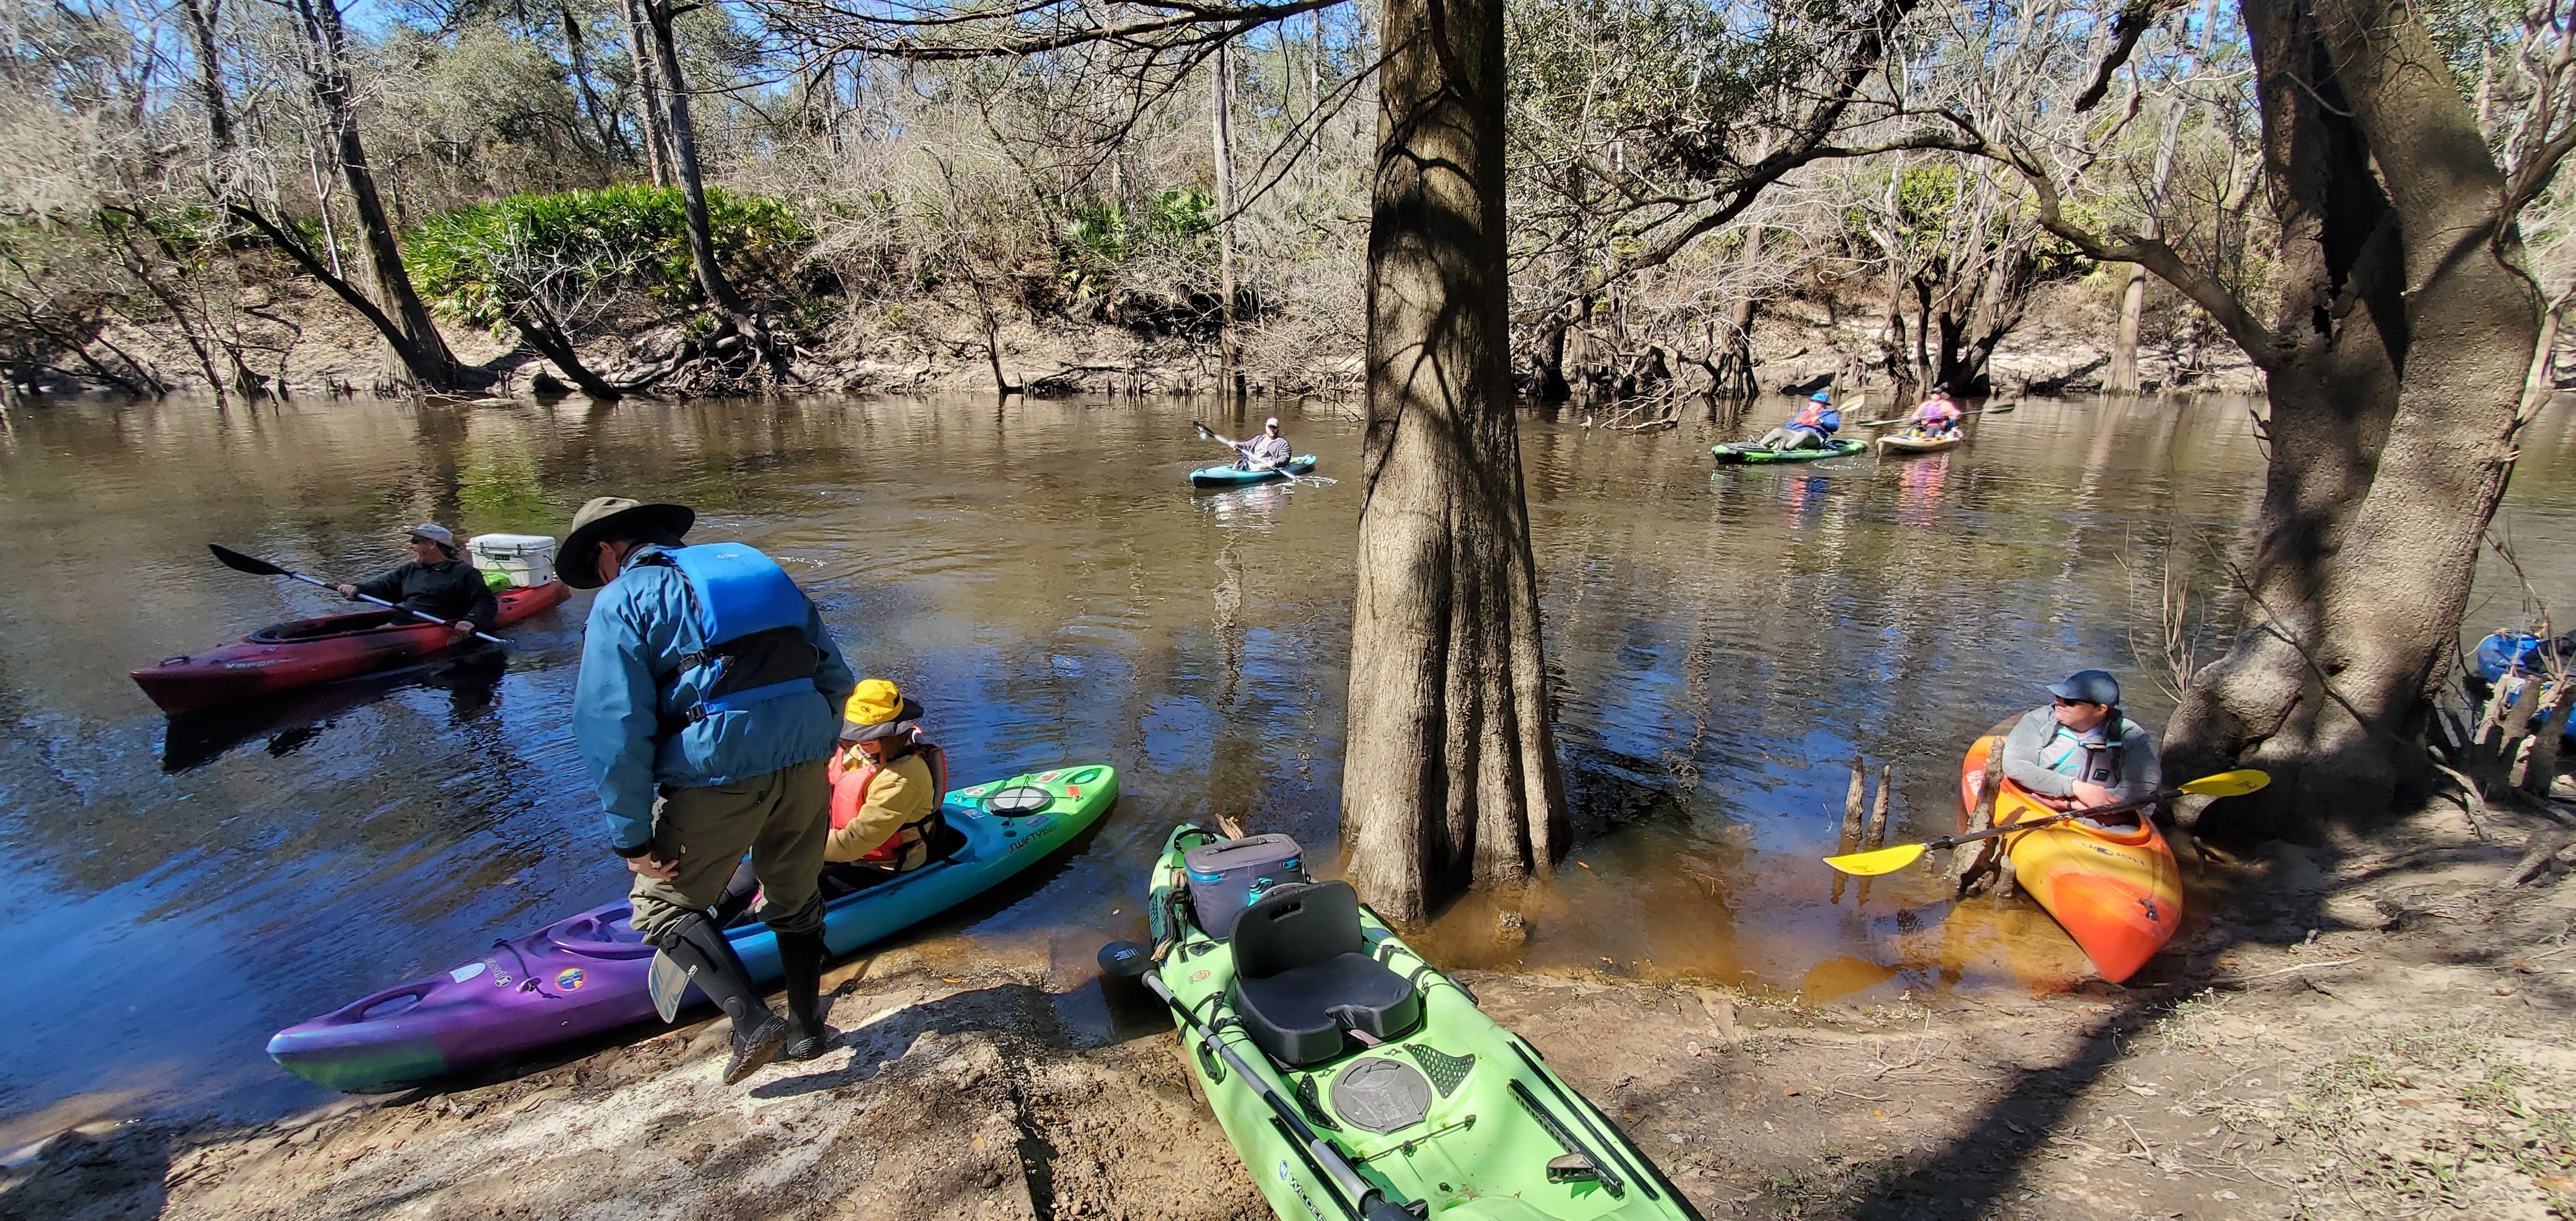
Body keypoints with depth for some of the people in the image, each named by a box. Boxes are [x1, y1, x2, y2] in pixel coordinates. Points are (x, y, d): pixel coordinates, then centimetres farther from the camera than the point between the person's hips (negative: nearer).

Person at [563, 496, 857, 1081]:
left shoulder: (622, 601, 4)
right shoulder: (756, 567, 19)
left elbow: (613, 730, -7)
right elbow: (835, 676, 15)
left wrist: (632, 837, -2)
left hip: (717, 774, -5)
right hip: (804, 764, 5)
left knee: (665, 904, 15)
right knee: (796, 897, 23)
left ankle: (753, 1021, 2)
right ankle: (808, 1028, 34)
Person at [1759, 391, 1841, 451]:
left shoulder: (1829, 414, 15)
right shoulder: (1803, 412, 34)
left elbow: (1835, 426, -5)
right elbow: (1790, 425, 28)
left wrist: (1821, 422, -22)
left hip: (1814, 438, -5)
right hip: (1795, 435, 6)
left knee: (1805, 433, -39)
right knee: (1778, 430, -18)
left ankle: (1785, 448, -61)